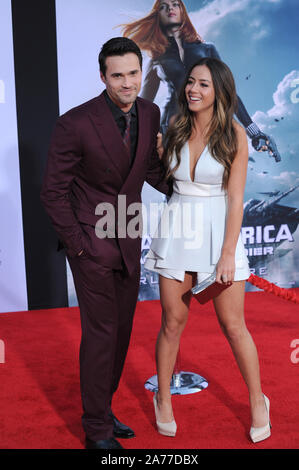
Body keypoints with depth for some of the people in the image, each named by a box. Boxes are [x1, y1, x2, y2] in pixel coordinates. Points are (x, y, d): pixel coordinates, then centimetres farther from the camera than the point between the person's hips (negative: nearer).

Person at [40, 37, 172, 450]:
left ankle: (102, 410, 35)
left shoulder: (149, 113, 0)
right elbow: (53, 191, -12)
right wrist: (76, 244, -11)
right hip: (92, 242, -6)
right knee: (101, 333, 0)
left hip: (128, 242, 6)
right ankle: (97, 429, 20)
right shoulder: (75, 123, -19)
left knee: (121, 330, 15)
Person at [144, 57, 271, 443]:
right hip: (177, 231, 3)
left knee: (233, 325, 4)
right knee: (173, 322, 8)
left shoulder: (234, 134, -6)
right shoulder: (175, 129, 5)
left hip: (219, 232, -2)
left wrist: (228, 254, -14)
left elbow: (235, 198, -10)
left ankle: (257, 401, 26)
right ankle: (163, 400, 28)